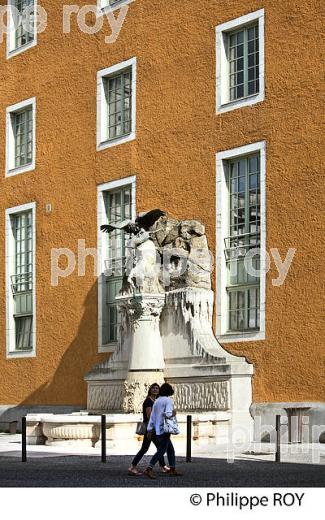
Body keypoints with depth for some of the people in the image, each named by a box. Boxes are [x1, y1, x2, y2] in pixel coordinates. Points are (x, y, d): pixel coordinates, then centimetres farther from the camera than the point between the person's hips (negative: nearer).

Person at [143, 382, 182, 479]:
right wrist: (173, 414, -4)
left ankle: (172, 469, 21)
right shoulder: (168, 400, -9)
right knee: (161, 451, -9)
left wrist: (149, 429, 15)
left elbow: (152, 416, 13)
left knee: (171, 449, 18)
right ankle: (149, 469, -17)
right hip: (164, 430, -9)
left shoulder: (157, 401, 13)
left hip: (158, 430, 9)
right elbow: (168, 414, -24)